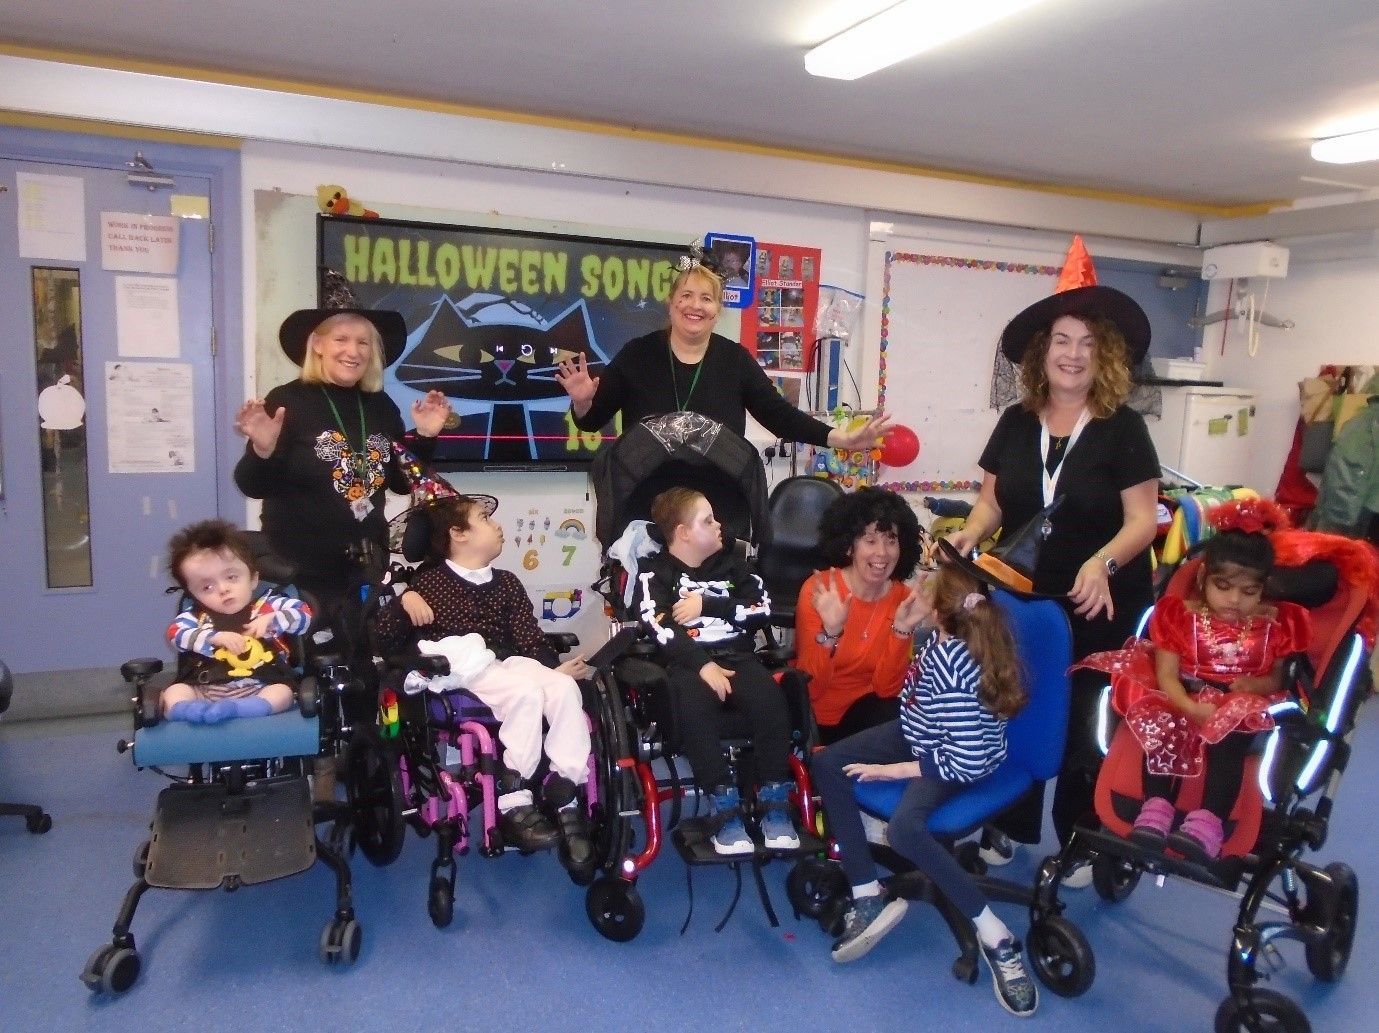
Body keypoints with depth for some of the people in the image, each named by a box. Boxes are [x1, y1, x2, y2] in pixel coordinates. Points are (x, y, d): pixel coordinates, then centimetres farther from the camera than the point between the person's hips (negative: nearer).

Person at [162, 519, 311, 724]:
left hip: (258, 688, -2)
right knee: (173, 692, -20)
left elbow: (304, 614, 6)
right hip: (204, 690, 2)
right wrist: (214, 637, -17)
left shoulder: (267, 605, 11)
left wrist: (272, 620, -11)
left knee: (283, 692, -28)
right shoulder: (197, 616, 16)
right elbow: (175, 633, -2)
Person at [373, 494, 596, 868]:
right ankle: (513, 803, -26)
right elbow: (384, 640, 3)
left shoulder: (507, 582, 21)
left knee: (565, 687, -26)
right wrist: (403, 603, -14)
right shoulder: (430, 582, 8)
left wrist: (553, 667, -7)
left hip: (508, 664, 5)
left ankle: (566, 802, -24)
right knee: (526, 691, -33)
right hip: (462, 672, -5)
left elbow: (529, 639, 12)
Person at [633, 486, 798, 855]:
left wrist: (708, 605, -4)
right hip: (687, 662, -3)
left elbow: (762, 609, 6)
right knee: (695, 702, -38)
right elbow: (661, 629, -10)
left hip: (737, 656, 3)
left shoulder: (730, 563, 21)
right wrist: (703, 665, -23)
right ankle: (725, 806, -30)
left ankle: (775, 802, -19)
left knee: (769, 699, -30)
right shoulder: (655, 572, 7)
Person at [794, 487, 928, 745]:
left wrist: (902, 631, -22)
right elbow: (810, 688, -18)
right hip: (814, 712, -3)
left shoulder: (903, 598, -6)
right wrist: (830, 633, -34)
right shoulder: (818, 589, -16)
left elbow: (885, 688, -8)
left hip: (864, 709, 3)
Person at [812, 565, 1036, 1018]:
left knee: (903, 829, -34)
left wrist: (896, 770, -23)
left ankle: (995, 936, -16)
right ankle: (868, 898, -7)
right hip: (920, 734, 9)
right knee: (826, 763, -5)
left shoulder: (954, 668, -36)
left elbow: (967, 762, -32)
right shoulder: (939, 635, -15)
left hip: (961, 761, -9)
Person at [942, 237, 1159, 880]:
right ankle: (1010, 828, 31)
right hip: (1023, 599, 3)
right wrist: (969, 534, -15)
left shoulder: (1123, 428, -9)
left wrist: (1102, 564, -29)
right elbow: (992, 500, 6)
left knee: (1084, 727, 9)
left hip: (1100, 609, -3)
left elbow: (1142, 520, -12)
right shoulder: (1016, 422, 2)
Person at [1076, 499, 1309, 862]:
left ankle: (1208, 822, -43)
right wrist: (1192, 708, -28)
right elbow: (1166, 676, -9)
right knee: (1160, 725, -30)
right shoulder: (1180, 615, -1)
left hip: (1240, 711, -1)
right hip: (1184, 702, 1)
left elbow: (1276, 680, 10)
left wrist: (1256, 685, -15)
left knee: (1228, 738, -33)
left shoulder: (1274, 625, 4)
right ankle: (1156, 808, -33)